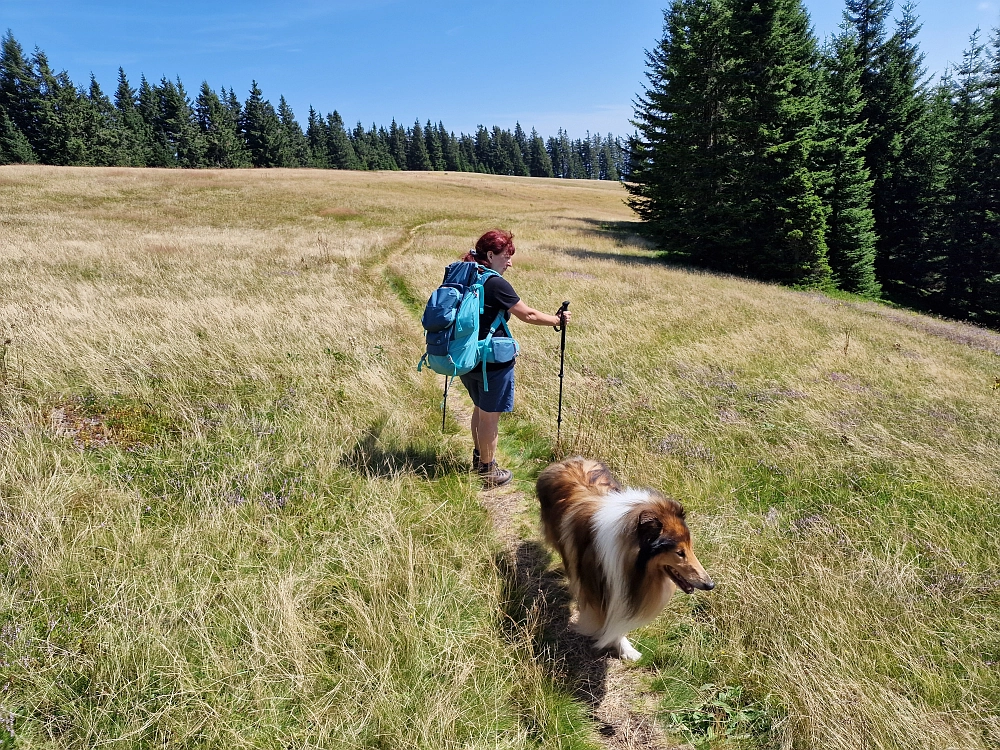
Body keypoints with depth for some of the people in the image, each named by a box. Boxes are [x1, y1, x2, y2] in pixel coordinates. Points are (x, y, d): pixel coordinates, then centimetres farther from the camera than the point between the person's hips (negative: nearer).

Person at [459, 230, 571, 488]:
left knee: (480, 409, 25)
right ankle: (488, 472, 21)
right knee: (490, 416, 7)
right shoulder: (496, 284, -19)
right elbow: (528, 315, -13)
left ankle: (479, 458, 41)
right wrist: (558, 320, 1)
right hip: (492, 362, -8)